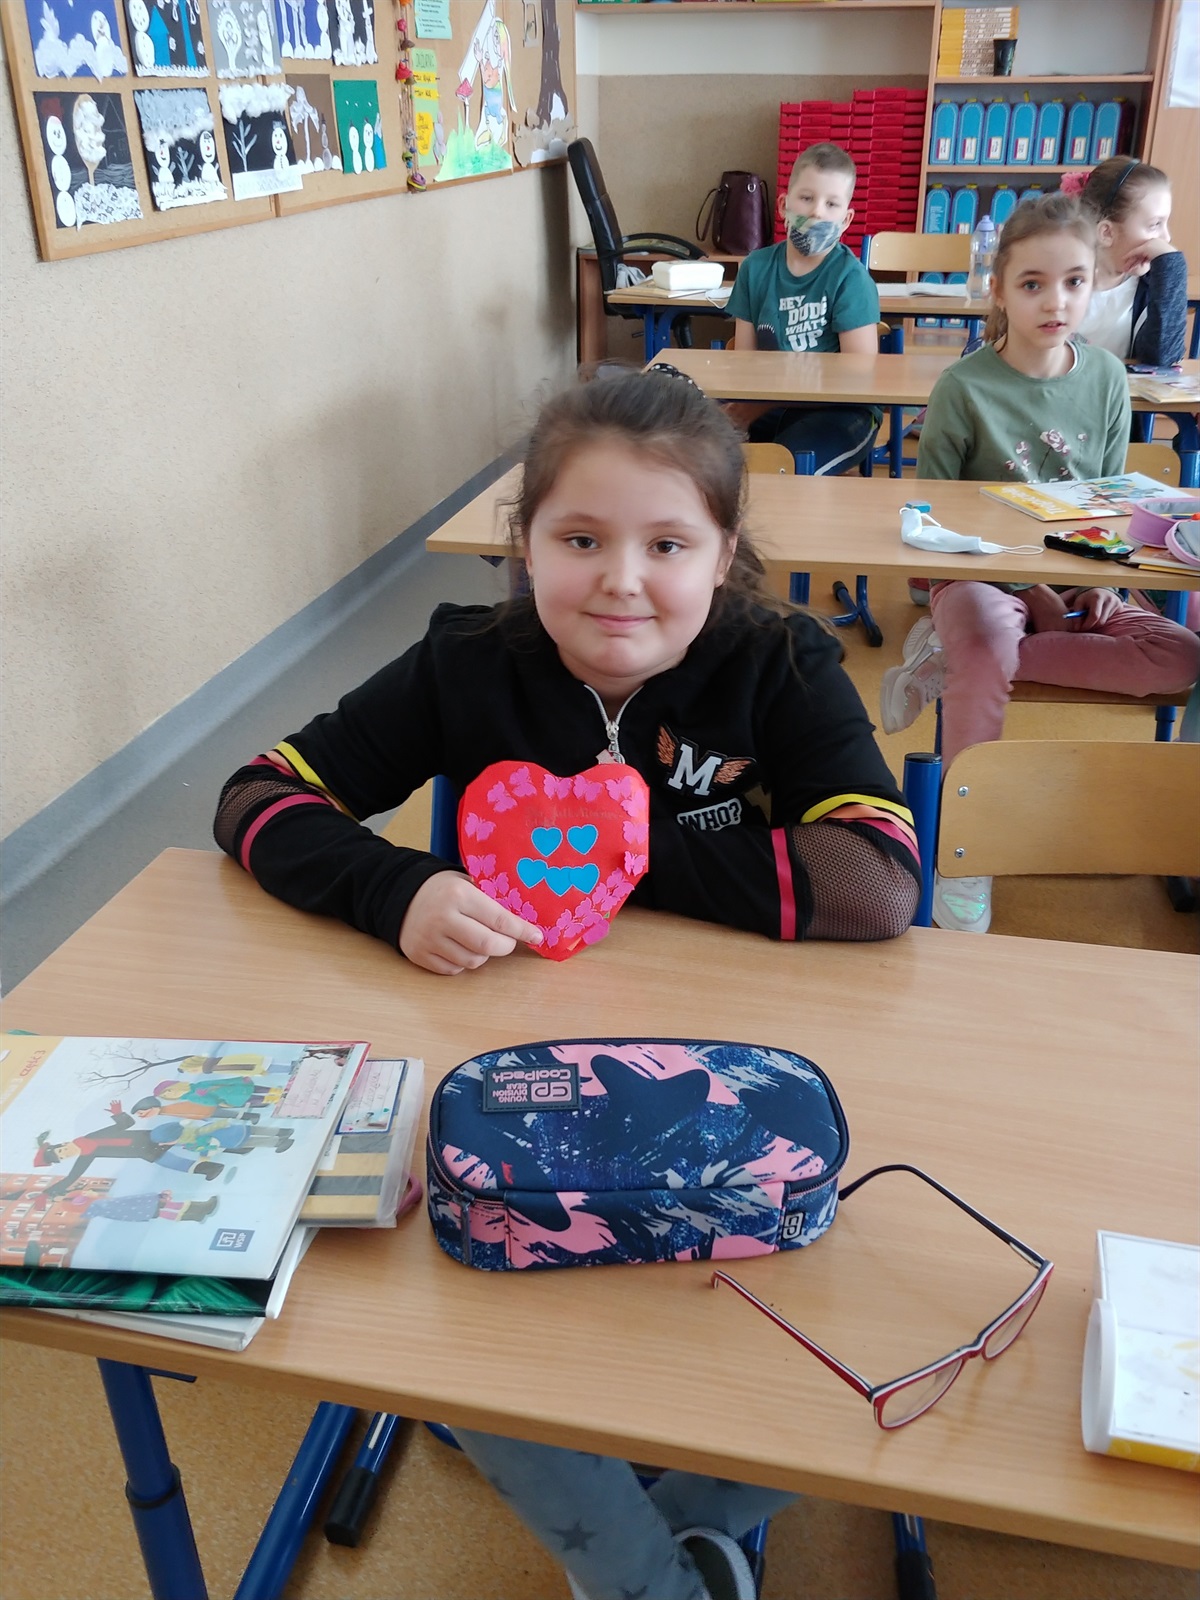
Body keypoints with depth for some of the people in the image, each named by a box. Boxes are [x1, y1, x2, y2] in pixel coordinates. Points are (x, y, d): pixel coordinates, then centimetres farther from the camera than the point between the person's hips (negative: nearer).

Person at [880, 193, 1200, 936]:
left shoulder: (1107, 379, 4)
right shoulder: (965, 387, -8)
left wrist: (1102, 578, -6)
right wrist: (1027, 583, -15)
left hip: (1075, 583, 5)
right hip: (981, 575, -4)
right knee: (988, 638, -39)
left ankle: (955, 660, -18)